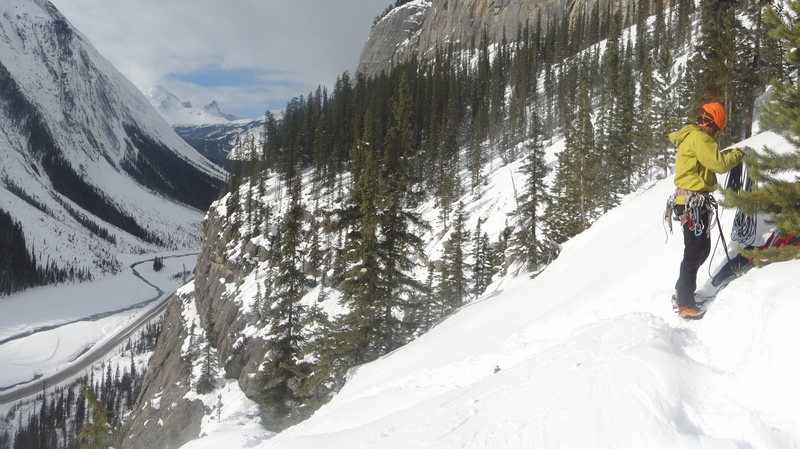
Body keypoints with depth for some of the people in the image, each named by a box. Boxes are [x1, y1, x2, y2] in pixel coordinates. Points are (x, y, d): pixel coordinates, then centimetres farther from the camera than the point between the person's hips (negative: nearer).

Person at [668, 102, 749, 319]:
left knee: (702, 248, 17)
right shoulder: (698, 137, -12)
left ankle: (681, 293, 26)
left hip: (693, 202, 11)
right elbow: (718, 164, -16)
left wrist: (732, 155, 11)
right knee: (695, 252, -7)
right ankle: (685, 303, -3)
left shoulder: (691, 138, 21)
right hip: (694, 202, -11)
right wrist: (739, 153, -2)